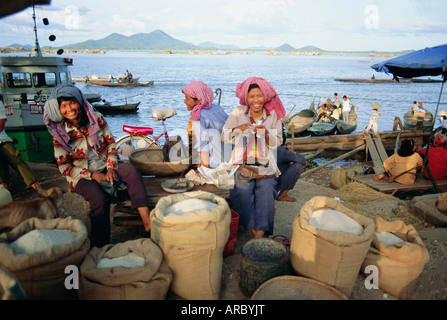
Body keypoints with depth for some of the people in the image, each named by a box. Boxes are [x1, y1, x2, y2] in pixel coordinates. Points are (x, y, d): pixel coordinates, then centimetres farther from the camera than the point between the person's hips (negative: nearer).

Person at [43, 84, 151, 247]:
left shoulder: (96, 118, -2)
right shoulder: (59, 133, -6)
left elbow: (111, 143, 4)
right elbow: (65, 167, -4)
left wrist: (111, 168, -11)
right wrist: (93, 174, -16)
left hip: (105, 167, 3)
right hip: (82, 176, -2)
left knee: (132, 170, -28)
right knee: (100, 199, -33)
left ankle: (147, 221, -36)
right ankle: (101, 247, -18)